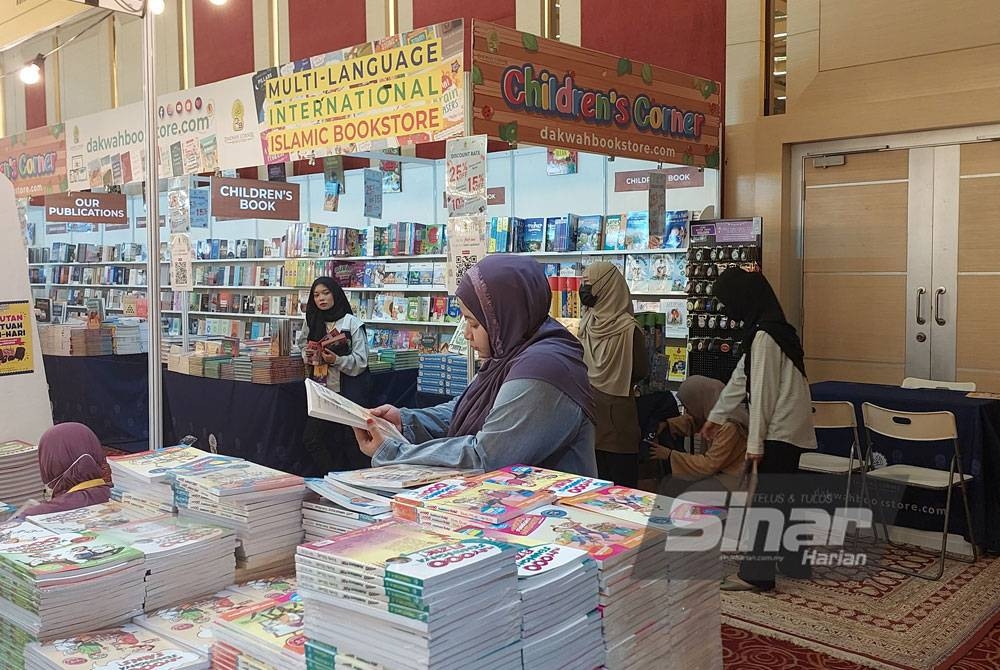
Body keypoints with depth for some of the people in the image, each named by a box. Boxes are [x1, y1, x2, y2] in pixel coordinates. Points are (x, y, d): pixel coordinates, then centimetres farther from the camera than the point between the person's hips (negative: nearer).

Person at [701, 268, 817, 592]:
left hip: (779, 431, -10)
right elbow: (740, 379, 20)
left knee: (763, 498, -3)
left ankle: (756, 573, 4)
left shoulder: (764, 335, -19)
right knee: (783, 494, 17)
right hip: (790, 428, 10)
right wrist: (716, 417, 26)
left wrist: (755, 442, -15)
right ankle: (794, 561, 28)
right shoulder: (772, 328, 13)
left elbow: (762, 393, -19)